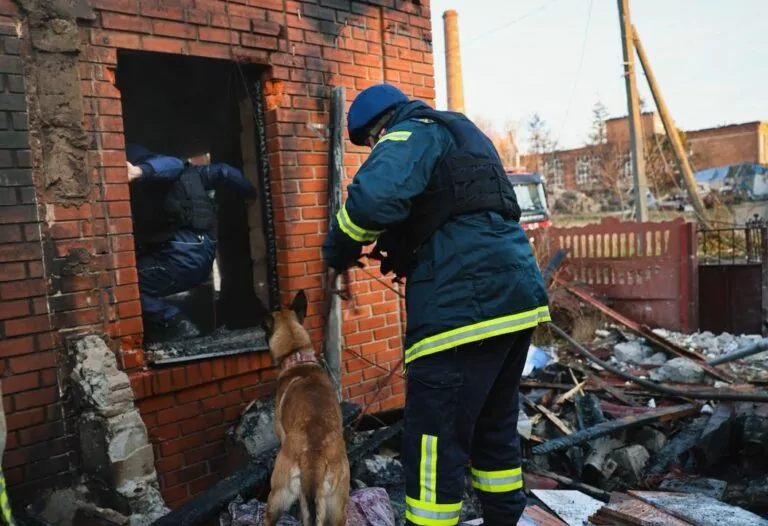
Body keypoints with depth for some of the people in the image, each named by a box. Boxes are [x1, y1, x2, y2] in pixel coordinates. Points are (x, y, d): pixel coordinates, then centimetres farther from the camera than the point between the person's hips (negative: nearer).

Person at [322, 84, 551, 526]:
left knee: (435, 442, -3)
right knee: (496, 427, 21)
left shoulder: (414, 134, 0)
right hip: (518, 295, 10)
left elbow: (374, 198, -22)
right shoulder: (466, 136, 28)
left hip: (466, 305, -10)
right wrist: (409, 256, 27)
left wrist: (340, 253, -5)